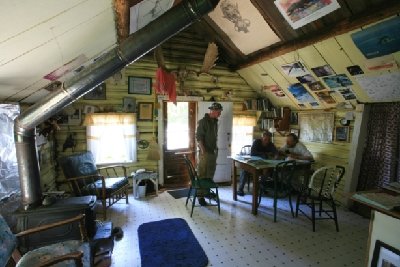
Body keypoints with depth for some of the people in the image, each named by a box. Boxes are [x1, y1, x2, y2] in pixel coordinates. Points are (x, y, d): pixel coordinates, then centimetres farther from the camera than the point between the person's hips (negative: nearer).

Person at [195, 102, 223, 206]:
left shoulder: (215, 121, 11)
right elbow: (199, 137, -17)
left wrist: (215, 148, 13)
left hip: (213, 151, 8)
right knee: (202, 175, -1)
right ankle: (200, 196, 8)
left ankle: (207, 191, 31)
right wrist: (203, 151, -20)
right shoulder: (203, 121, -13)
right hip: (205, 152, -8)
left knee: (210, 174, 16)